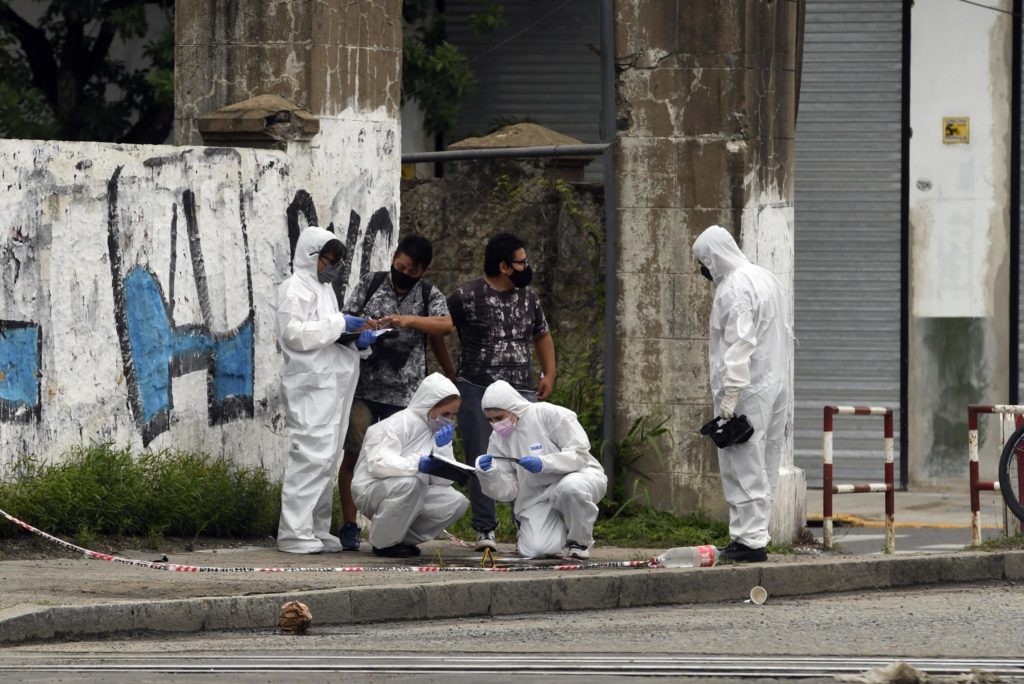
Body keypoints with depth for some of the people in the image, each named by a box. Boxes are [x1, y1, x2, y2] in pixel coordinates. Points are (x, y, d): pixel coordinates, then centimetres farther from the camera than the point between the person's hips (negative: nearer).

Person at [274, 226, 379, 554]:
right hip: (312, 386, -10)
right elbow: (295, 334, -17)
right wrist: (339, 324, -17)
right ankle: (294, 532, -16)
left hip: (334, 385, 10)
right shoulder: (295, 290, -5)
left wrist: (358, 342, 10)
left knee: (327, 459, 9)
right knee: (312, 454, -14)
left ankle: (317, 530, 13)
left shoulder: (324, 290, 25)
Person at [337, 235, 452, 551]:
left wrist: (408, 320, -24)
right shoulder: (370, 284, 8)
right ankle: (349, 527, 1)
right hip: (362, 386, 0)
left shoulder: (429, 295, 6)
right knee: (354, 455, -3)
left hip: (403, 393, 0)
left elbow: (446, 325, -11)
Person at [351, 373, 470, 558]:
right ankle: (384, 543, -17)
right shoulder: (401, 423, -14)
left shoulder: (440, 432, 9)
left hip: (414, 495, 7)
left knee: (457, 502, -14)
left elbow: (444, 480, -1)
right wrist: (416, 464, -43)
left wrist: (442, 448, -16)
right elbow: (378, 462, -29)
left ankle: (405, 539, 4)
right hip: (372, 490, -7)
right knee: (408, 483, -38)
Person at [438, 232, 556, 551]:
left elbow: (542, 336, 27)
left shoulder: (529, 298, 13)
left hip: (521, 392, 3)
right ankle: (485, 530, 2)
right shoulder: (466, 296, -2)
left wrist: (549, 374, 14)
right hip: (477, 392, -3)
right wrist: (452, 376, 5)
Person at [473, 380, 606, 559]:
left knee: (571, 487, -41)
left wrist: (543, 463, -31)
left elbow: (579, 454, -17)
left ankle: (580, 541, -12)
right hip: (537, 496, 4)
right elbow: (506, 491, 2)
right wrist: (489, 474, -19)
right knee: (533, 550, -22)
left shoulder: (549, 415, -12)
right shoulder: (498, 439, 3)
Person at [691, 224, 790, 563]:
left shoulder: (734, 288, -14)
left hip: (748, 391, -10)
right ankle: (755, 533, 14)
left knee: (744, 467, -7)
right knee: (764, 466, 11)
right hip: (775, 385, 10)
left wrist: (729, 395, -22)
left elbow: (740, 344, -21)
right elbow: (783, 334, 20)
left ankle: (749, 540, -9)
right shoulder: (765, 278, 17)